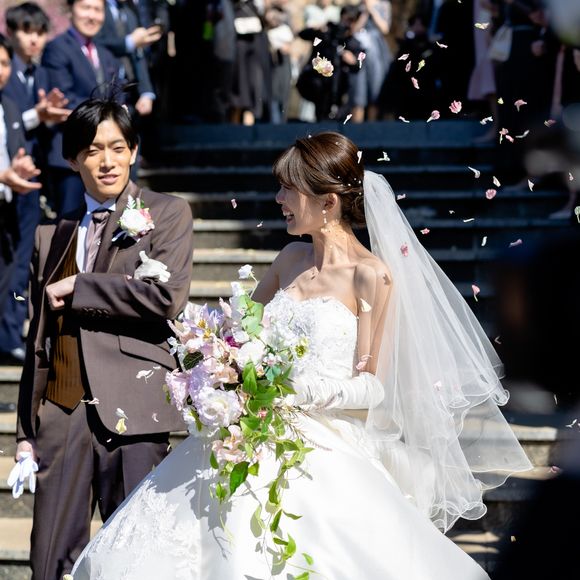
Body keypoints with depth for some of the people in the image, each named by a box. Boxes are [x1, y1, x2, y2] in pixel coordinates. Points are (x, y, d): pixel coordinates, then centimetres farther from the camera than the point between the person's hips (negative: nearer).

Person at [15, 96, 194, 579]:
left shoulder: (167, 213, 5)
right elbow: (38, 338, 17)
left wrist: (78, 287, -7)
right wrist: (26, 430, 14)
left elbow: (167, 296, -13)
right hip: (61, 413, 4)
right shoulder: (52, 234, 16)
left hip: (132, 413, -4)